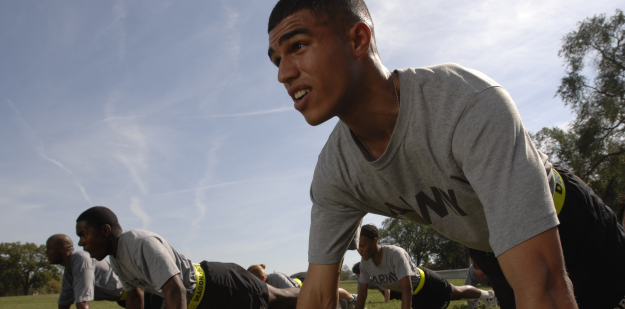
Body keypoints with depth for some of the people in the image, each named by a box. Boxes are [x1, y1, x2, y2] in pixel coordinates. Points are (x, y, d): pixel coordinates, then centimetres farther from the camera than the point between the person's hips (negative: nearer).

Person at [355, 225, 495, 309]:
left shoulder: (395, 254, -43)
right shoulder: (365, 262, -23)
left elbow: (407, 289, -46)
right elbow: (362, 292, -14)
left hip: (425, 282, -5)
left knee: (458, 293, 22)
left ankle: (485, 294, 52)